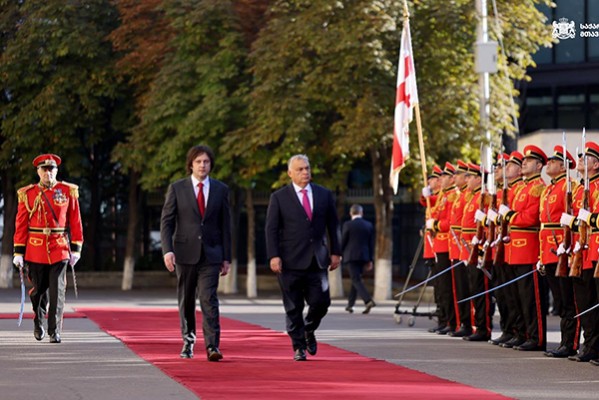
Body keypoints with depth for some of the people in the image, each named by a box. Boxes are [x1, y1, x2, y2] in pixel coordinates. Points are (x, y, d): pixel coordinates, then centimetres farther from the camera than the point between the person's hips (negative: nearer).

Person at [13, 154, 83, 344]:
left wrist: (76, 249, 2)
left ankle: (55, 331, -2)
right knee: (39, 289, 9)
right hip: (35, 250, 0)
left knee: (57, 291, -6)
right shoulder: (27, 194, 3)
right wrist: (18, 252, -1)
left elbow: (75, 221, 5)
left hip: (60, 249, 0)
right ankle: (38, 321, 34)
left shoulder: (68, 192, 4)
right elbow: (21, 225, 3)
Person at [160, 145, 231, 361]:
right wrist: (167, 250, -12)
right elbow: (166, 221, 0)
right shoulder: (177, 188, 2)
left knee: (209, 299, -12)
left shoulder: (221, 189, 6)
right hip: (185, 252, 0)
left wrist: (226, 257, 5)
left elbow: (225, 226, 8)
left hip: (211, 253, 0)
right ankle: (188, 340, 27)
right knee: (186, 300, 10)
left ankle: (212, 346, -16)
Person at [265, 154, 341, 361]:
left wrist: (335, 252, 8)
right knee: (293, 308, 1)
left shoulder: (324, 195, 10)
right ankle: (299, 347, 10)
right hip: (291, 262, -2)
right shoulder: (279, 197, 1)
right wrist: (274, 256, -10)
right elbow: (271, 229, -1)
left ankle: (308, 330, 25)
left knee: (321, 302, -4)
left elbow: (333, 225, 14)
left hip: (317, 260, 2)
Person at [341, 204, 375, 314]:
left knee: (356, 280, -8)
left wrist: (340, 254, 10)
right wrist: (370, 260, 12)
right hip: (364, 256, 5)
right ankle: (350, 304, 20)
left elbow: (343, 242, -4)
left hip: (351, 256, -5)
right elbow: (371, 243, 7)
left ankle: (368, 300, -26)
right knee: (356, 279, 16)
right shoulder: (369, 225, 5)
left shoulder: (348, 225, -7)